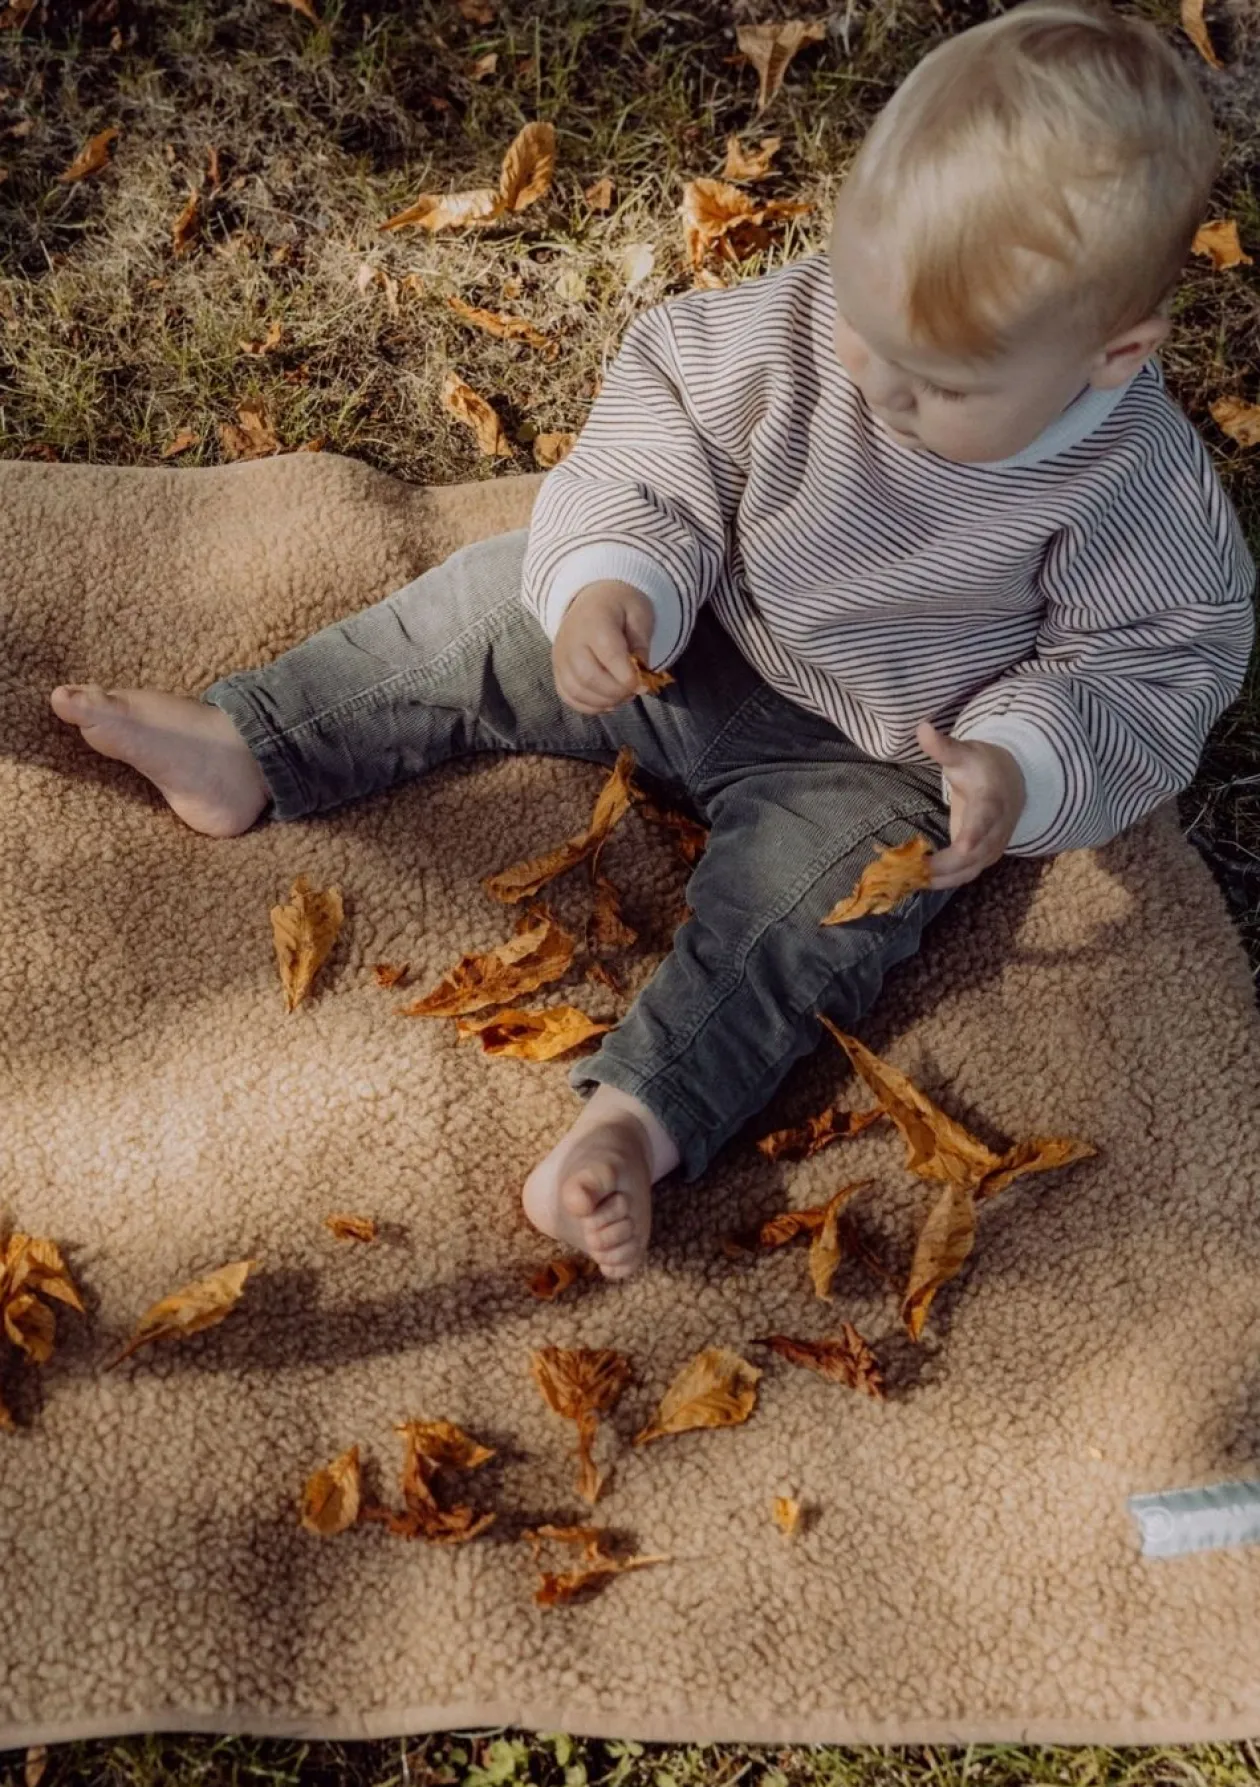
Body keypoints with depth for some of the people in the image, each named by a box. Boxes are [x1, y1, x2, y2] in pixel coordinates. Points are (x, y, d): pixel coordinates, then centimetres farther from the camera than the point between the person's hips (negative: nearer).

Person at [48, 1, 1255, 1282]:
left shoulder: (1140, 493, -25)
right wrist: (607, 582, -31)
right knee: (488, 609, -1)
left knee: (808, 899, -28)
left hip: (869, 764, -3)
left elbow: (1154, 662, -14)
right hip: (686, 644, 4)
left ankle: (636, 1119, -33)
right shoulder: (784, 330, -20)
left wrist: (1025, 768, -32)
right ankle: (243, 750, 5)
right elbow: (661, 455, -12)